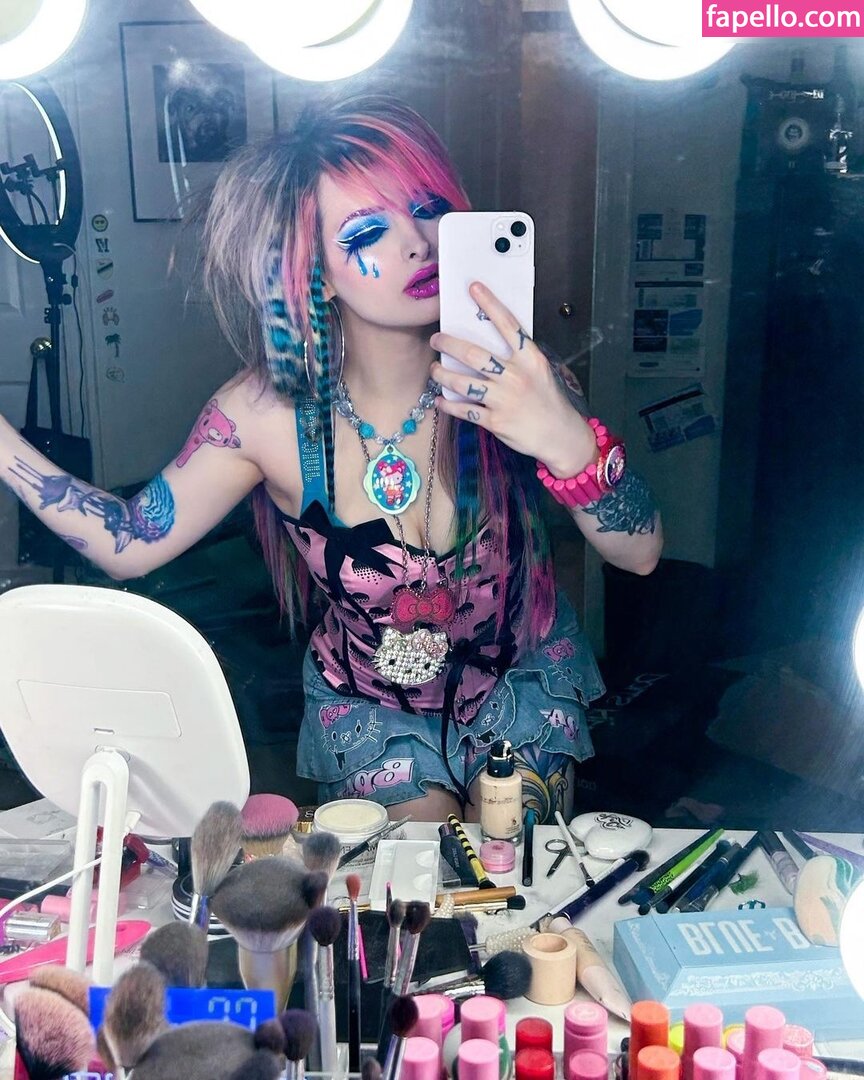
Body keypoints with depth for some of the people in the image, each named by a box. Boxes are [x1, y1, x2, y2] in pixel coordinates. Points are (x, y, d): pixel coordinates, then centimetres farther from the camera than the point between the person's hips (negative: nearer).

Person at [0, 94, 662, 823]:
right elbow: (129, 544, -12)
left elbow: (641, 552, -25)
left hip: (522, 682, 1)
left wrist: (565, 439, -45)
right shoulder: (268, 413, -23)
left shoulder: (508, 375, -25)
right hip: (369, 706, 0)